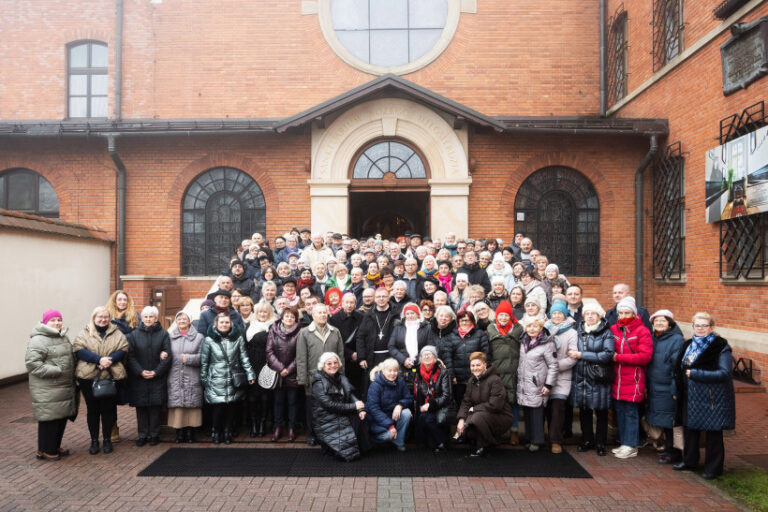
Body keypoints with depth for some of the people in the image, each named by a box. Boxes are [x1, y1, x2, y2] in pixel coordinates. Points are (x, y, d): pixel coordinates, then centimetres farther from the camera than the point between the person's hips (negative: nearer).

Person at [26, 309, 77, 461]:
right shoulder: (38, 340, -14)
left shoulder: (63, 338, 15)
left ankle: (55, 446, 29)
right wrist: (55, 371, -22)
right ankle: (45, 450, 13)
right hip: (47, 390, -8)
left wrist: (72, 377, 14)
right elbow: (32, 362, -22)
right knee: (49, 419, -2)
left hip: (65, 388, 9)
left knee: (62, 417, 14)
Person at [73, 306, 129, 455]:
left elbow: (123, 349, -1)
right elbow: (79, 350, -9)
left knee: (109, 409, 6)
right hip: (89, 377, 0)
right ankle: (94, 441, 20)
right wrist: (99, 359, -20)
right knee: (92, 409, 8)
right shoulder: (84, 334, 6)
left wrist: (110, 360, -18)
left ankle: (107, 439, 21)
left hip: (111, 377, 1)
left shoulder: (117, 334, 10)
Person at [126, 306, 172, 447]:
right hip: (138, 378, 1)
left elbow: (167, 356, -2)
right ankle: (142, 435, 15)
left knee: (155, 407, 1)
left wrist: (156, 372, -10)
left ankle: (154, 435, 12)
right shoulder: (134, 334, 5)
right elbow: (130, 356, 0)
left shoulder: (163, 334, 2)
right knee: (141, 407, 5)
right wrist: (140, 372, -11)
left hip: (157, 378, -1)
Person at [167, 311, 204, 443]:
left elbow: (202, 357, 0)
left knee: (191, 404, 0)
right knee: (177, 405, -1)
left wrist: (188, 358, -12)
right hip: (175, 379, 1)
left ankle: (190, 431, 9)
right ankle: (179, 432, 9)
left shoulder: (198, 337, 7)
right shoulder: (170, 336, 12)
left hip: (192, 379, -1)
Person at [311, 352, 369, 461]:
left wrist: (361, 408, -18)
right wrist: (353, 406, -19)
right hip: (326, 421, -7)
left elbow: (351, 395, 4)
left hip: (342, 415, 7)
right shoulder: (319, 383, -11)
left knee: (360, 416, -22)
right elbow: (328, 404, -20)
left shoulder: (341, 379, 11)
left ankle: (361, 447, -1)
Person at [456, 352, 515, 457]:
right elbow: (466, 402, 4)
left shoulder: (495, 380, -18)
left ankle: (483, 446, -9)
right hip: (486, 416, 6)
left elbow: (495, 405, -26)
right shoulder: (472, 381, 6)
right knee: (463, 428, -19)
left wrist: (474, 409, -15)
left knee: (478, 416, -33)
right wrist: (461, 419, -13)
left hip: (501, 416, -6)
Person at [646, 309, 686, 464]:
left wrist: (675, 389, -19)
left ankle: (674, 453, 11)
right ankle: (668, 449, 28)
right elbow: (647, 361, 17)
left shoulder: (677, 340, -12)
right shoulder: (652, 338, 10)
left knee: (670, 422, -1)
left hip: (668, 388, -7)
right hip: (655, 387, 7)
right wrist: (646, 383, 14)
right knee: (663, 422, 16)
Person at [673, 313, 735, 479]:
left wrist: (695, 374, -19)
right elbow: (681, 369, 19)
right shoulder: (689, 345, 9)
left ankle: (713, 468, 18)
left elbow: (724, 373, -18)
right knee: (690, 428, 15)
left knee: (713, 433, 4)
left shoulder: (721, 347, -10)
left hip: (713, 398, -6)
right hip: (691, 397, 6)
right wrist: (679, 389, 8)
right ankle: (689, 461, 31)